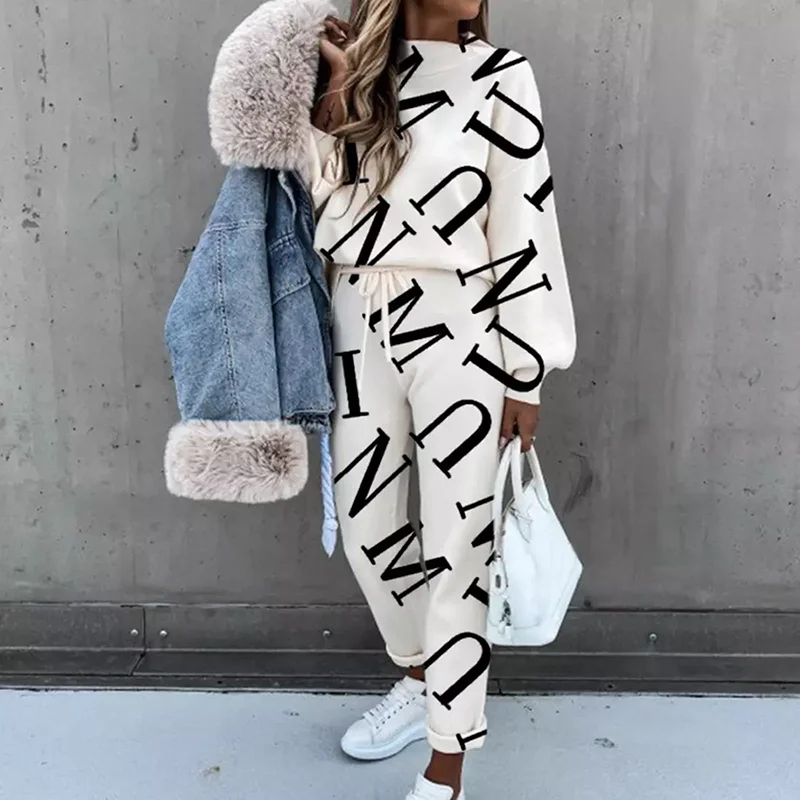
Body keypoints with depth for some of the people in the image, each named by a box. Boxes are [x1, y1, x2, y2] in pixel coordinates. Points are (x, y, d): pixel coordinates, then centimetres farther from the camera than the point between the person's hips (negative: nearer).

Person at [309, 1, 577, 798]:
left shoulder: (498, 75, -2)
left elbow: (524, 226, -5)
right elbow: (324, 209, 0)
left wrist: (525, 374, -6)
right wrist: (336, 93, -10)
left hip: (458, 333, -4)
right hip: (359, 328, 5)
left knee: (455, 545, 2)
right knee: (365, 527, 14)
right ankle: (420, 676, 41)